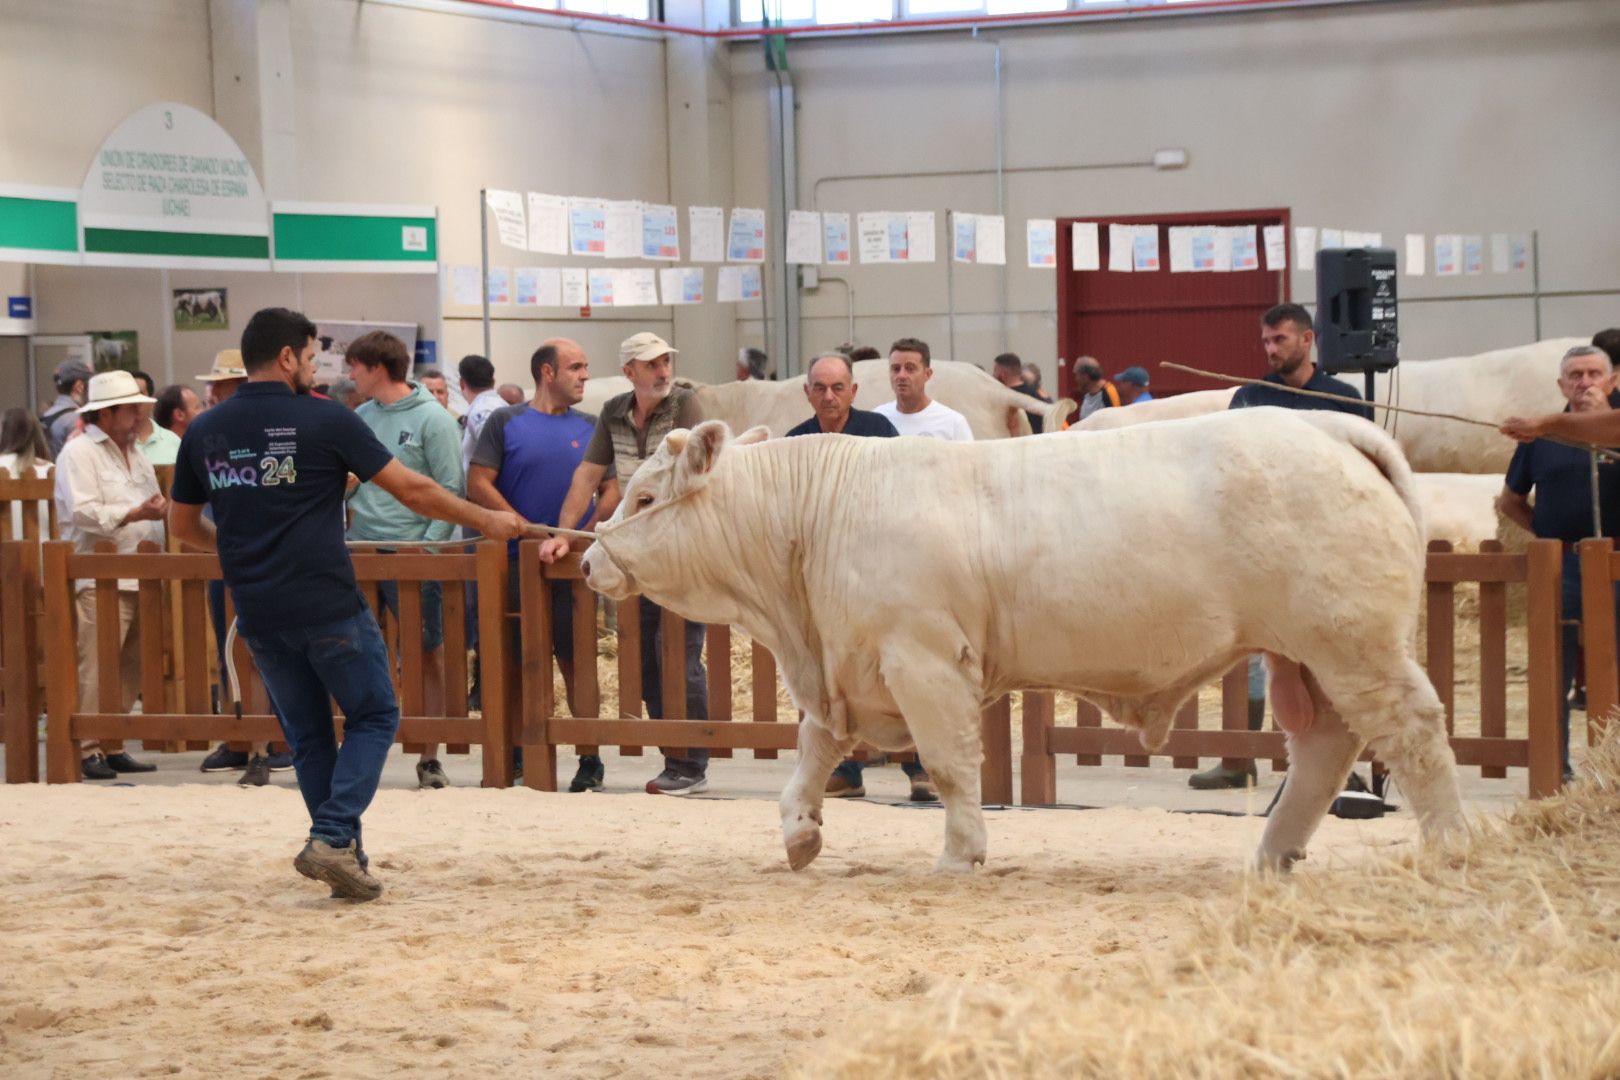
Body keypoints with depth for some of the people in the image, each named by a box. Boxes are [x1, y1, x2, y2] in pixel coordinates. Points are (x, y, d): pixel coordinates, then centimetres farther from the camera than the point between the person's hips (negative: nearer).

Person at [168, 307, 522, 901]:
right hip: (328, 606, -5)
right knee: (373, 717, 9)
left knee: (307, 735, 16)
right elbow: (412, 490, -3)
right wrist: (485, 519, 9)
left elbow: (183, 523, 16)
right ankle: (333, 837, -7)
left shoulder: (204, 432, 5)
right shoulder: (325, 421, -8)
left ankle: (345, 854, 13)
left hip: (258, 614, 5)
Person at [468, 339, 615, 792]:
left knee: (576, 660, 0)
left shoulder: (589, 427, 11)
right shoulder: (505, 422, 4)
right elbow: (478, 485, -2)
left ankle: (589, 760, 3)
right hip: (517, 562, -1)